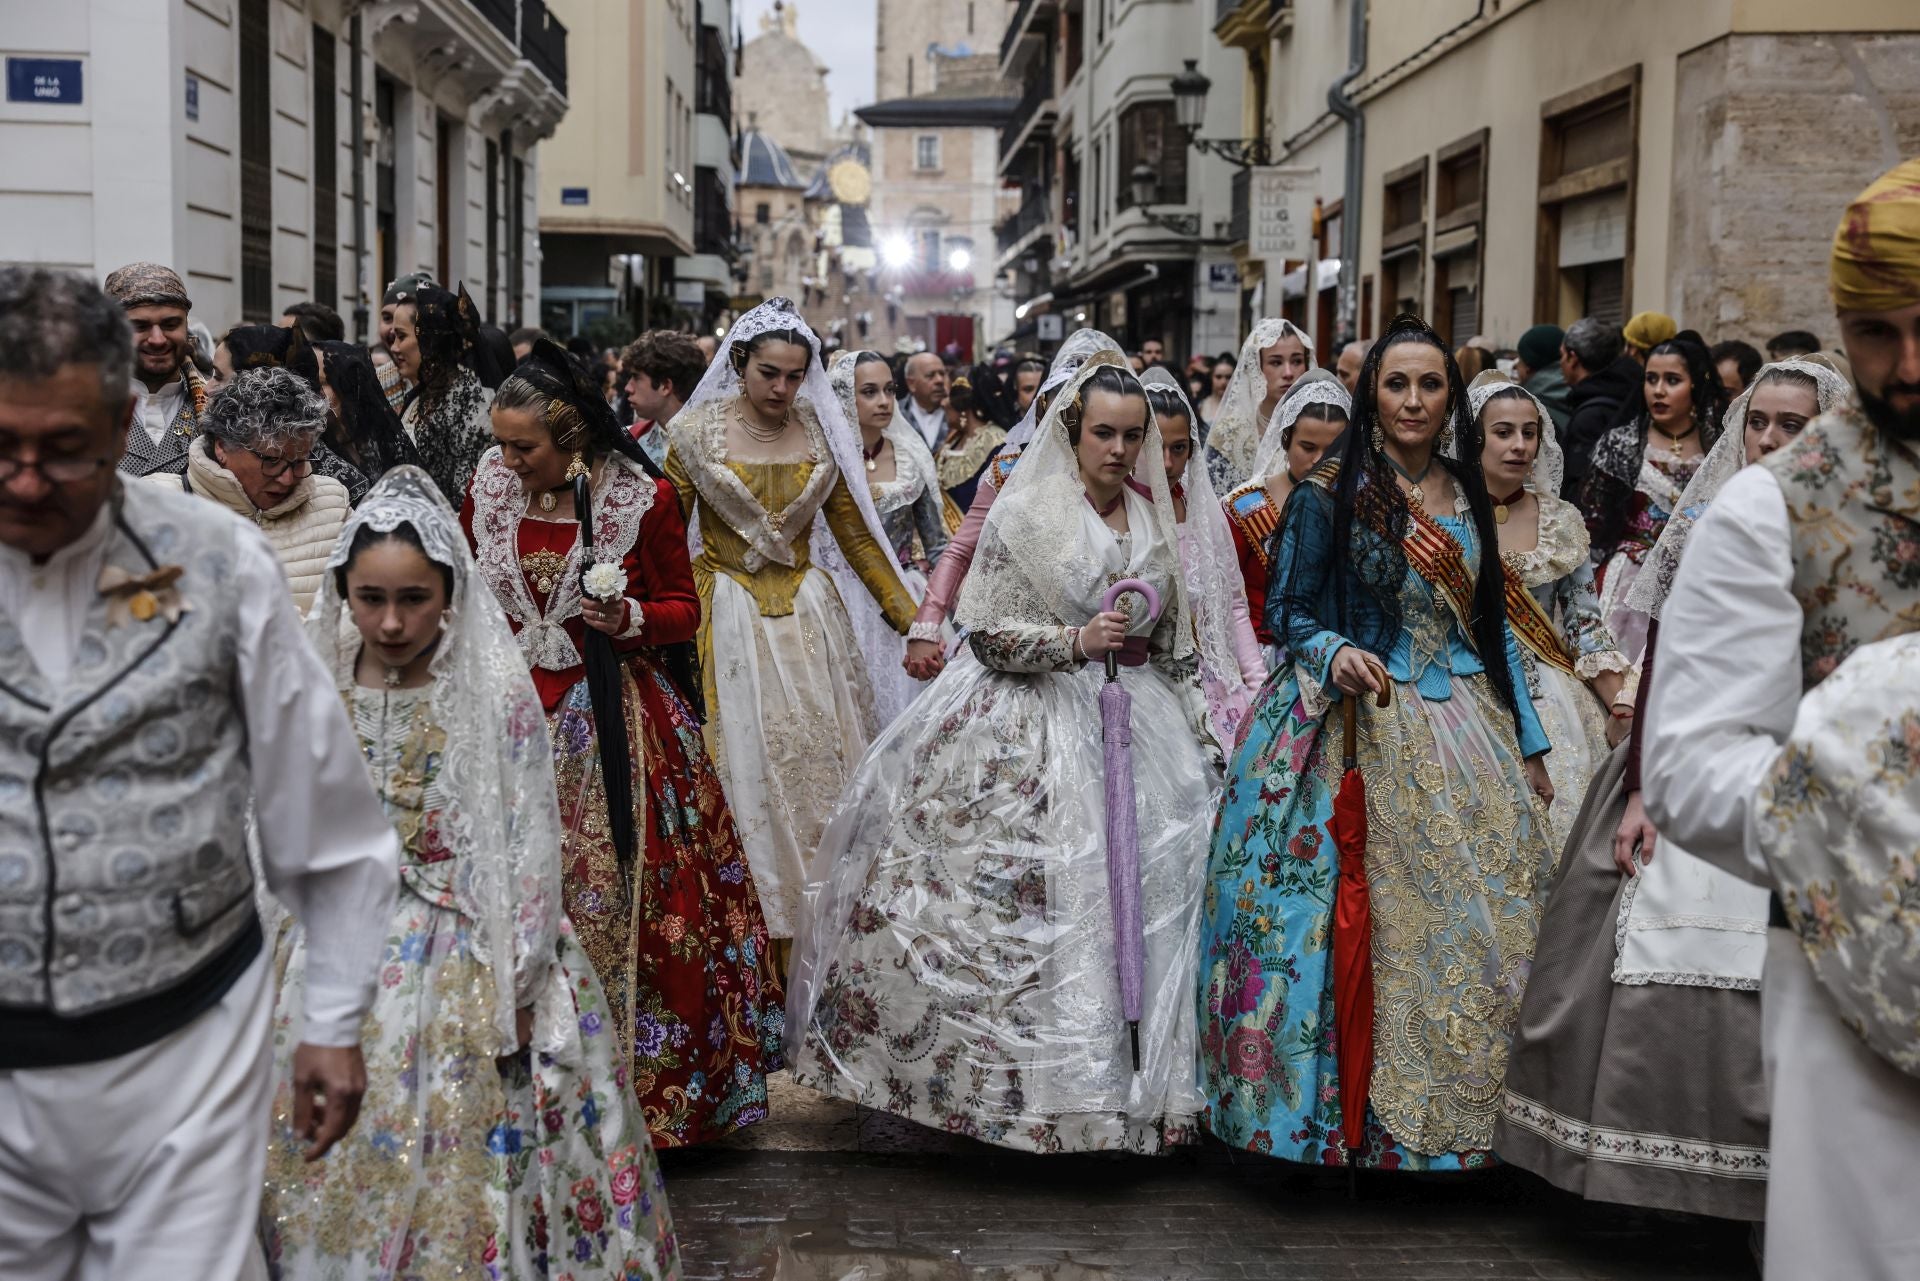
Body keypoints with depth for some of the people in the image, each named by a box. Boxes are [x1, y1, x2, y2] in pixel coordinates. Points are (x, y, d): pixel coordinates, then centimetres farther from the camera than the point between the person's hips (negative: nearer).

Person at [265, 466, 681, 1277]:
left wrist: (516, 993, -11)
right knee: (329, 1158, 10)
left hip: (470, 961, -3)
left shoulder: (498, 693, -12)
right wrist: (282, 964, 9)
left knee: (465, 1168, 2)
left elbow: (531, 847, -10)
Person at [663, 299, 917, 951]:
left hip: (811, 614, 2)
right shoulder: (695, 433, -3)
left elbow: (854, 533, 9)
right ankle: (763, 917, 10)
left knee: (824, 759, 3)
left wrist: (911, 617, 5)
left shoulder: (821, 432, 4)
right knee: (750, 766, -1)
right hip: (730, 620, -2)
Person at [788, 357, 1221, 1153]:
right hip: (1032, 728, -5)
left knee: (1142, 899, 0)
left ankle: (1135, 1079, 10)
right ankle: (1013, 1074, 2)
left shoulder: (1156, 519, 12)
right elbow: (989, 633, -7)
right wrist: (1075, 642, -20)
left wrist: (1196, 738, 16)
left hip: (1138, 726, 5)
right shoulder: (1025, 513, -3)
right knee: (1017, 900, -9)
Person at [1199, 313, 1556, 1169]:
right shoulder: (1328, 496, -2)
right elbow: (1287, 609, -2)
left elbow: (1490, 623, 15)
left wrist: (1527, 744, 9)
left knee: (1484, 915, 1)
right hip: (1359, 724, -4)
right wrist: (1334, 653, -21)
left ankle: (1462, 1107, 14)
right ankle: (1359, 1113, 5)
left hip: (1462, 728, 5)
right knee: (1370, 916, -7)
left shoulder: (1467, 496, 12)